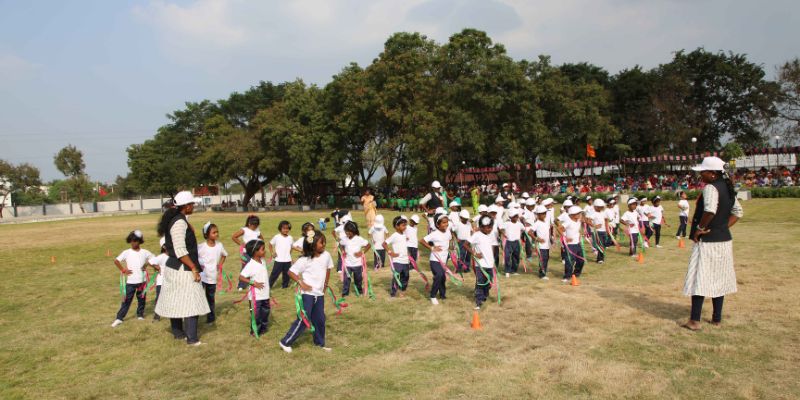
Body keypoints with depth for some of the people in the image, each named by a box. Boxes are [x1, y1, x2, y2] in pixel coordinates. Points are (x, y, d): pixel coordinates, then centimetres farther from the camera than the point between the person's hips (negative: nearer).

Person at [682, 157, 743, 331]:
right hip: (725, 239, 9)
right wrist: (724, 226, 12)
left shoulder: (711, 188, -17)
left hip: (707, 241, -9)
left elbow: (710, 210, -33)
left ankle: (695, 321, 0)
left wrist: (700, 228, -20)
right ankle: (717, 318, 23)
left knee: (699, 278, -3)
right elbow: (738, 211, 18)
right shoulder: (727, 187, 11)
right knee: (719, 279, 15)